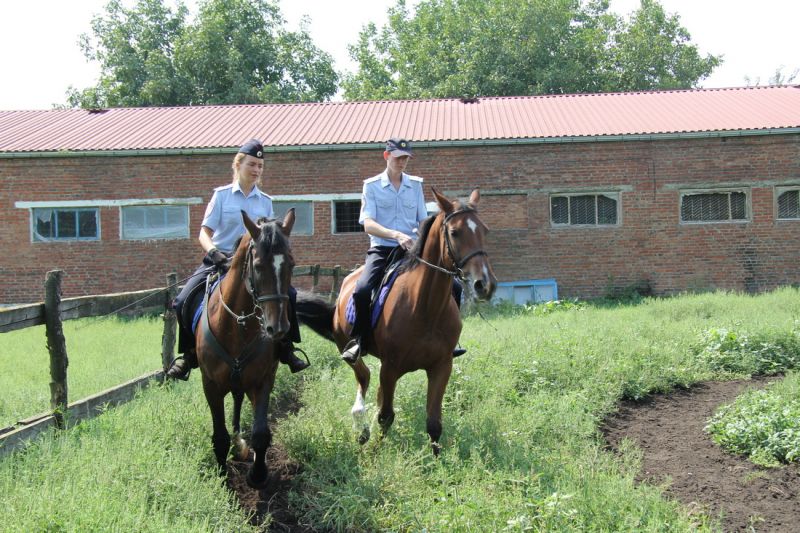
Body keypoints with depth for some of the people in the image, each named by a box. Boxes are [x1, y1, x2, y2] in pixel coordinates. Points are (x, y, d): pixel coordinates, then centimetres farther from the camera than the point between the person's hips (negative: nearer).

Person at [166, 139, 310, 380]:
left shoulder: (265, 201, 9)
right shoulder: (222, 195, 1)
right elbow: (204, 233, -4)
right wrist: (214, 252, -23)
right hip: (220, 259, -2)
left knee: (288, 294, -17)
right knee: (183, 301, -19)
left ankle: (286, 349, -1)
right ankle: (189, 354, 2)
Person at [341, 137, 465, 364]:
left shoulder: (415, 185, 12)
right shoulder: (371, 186, 0)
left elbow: (423, 221, 11)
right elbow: (368, 224, -11)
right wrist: (396, 235, -27)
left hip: (413, 250, 4)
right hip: (382, 250, -3)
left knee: (454, 287, -9)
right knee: (362, 291, -30)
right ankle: (357, 340, -7)